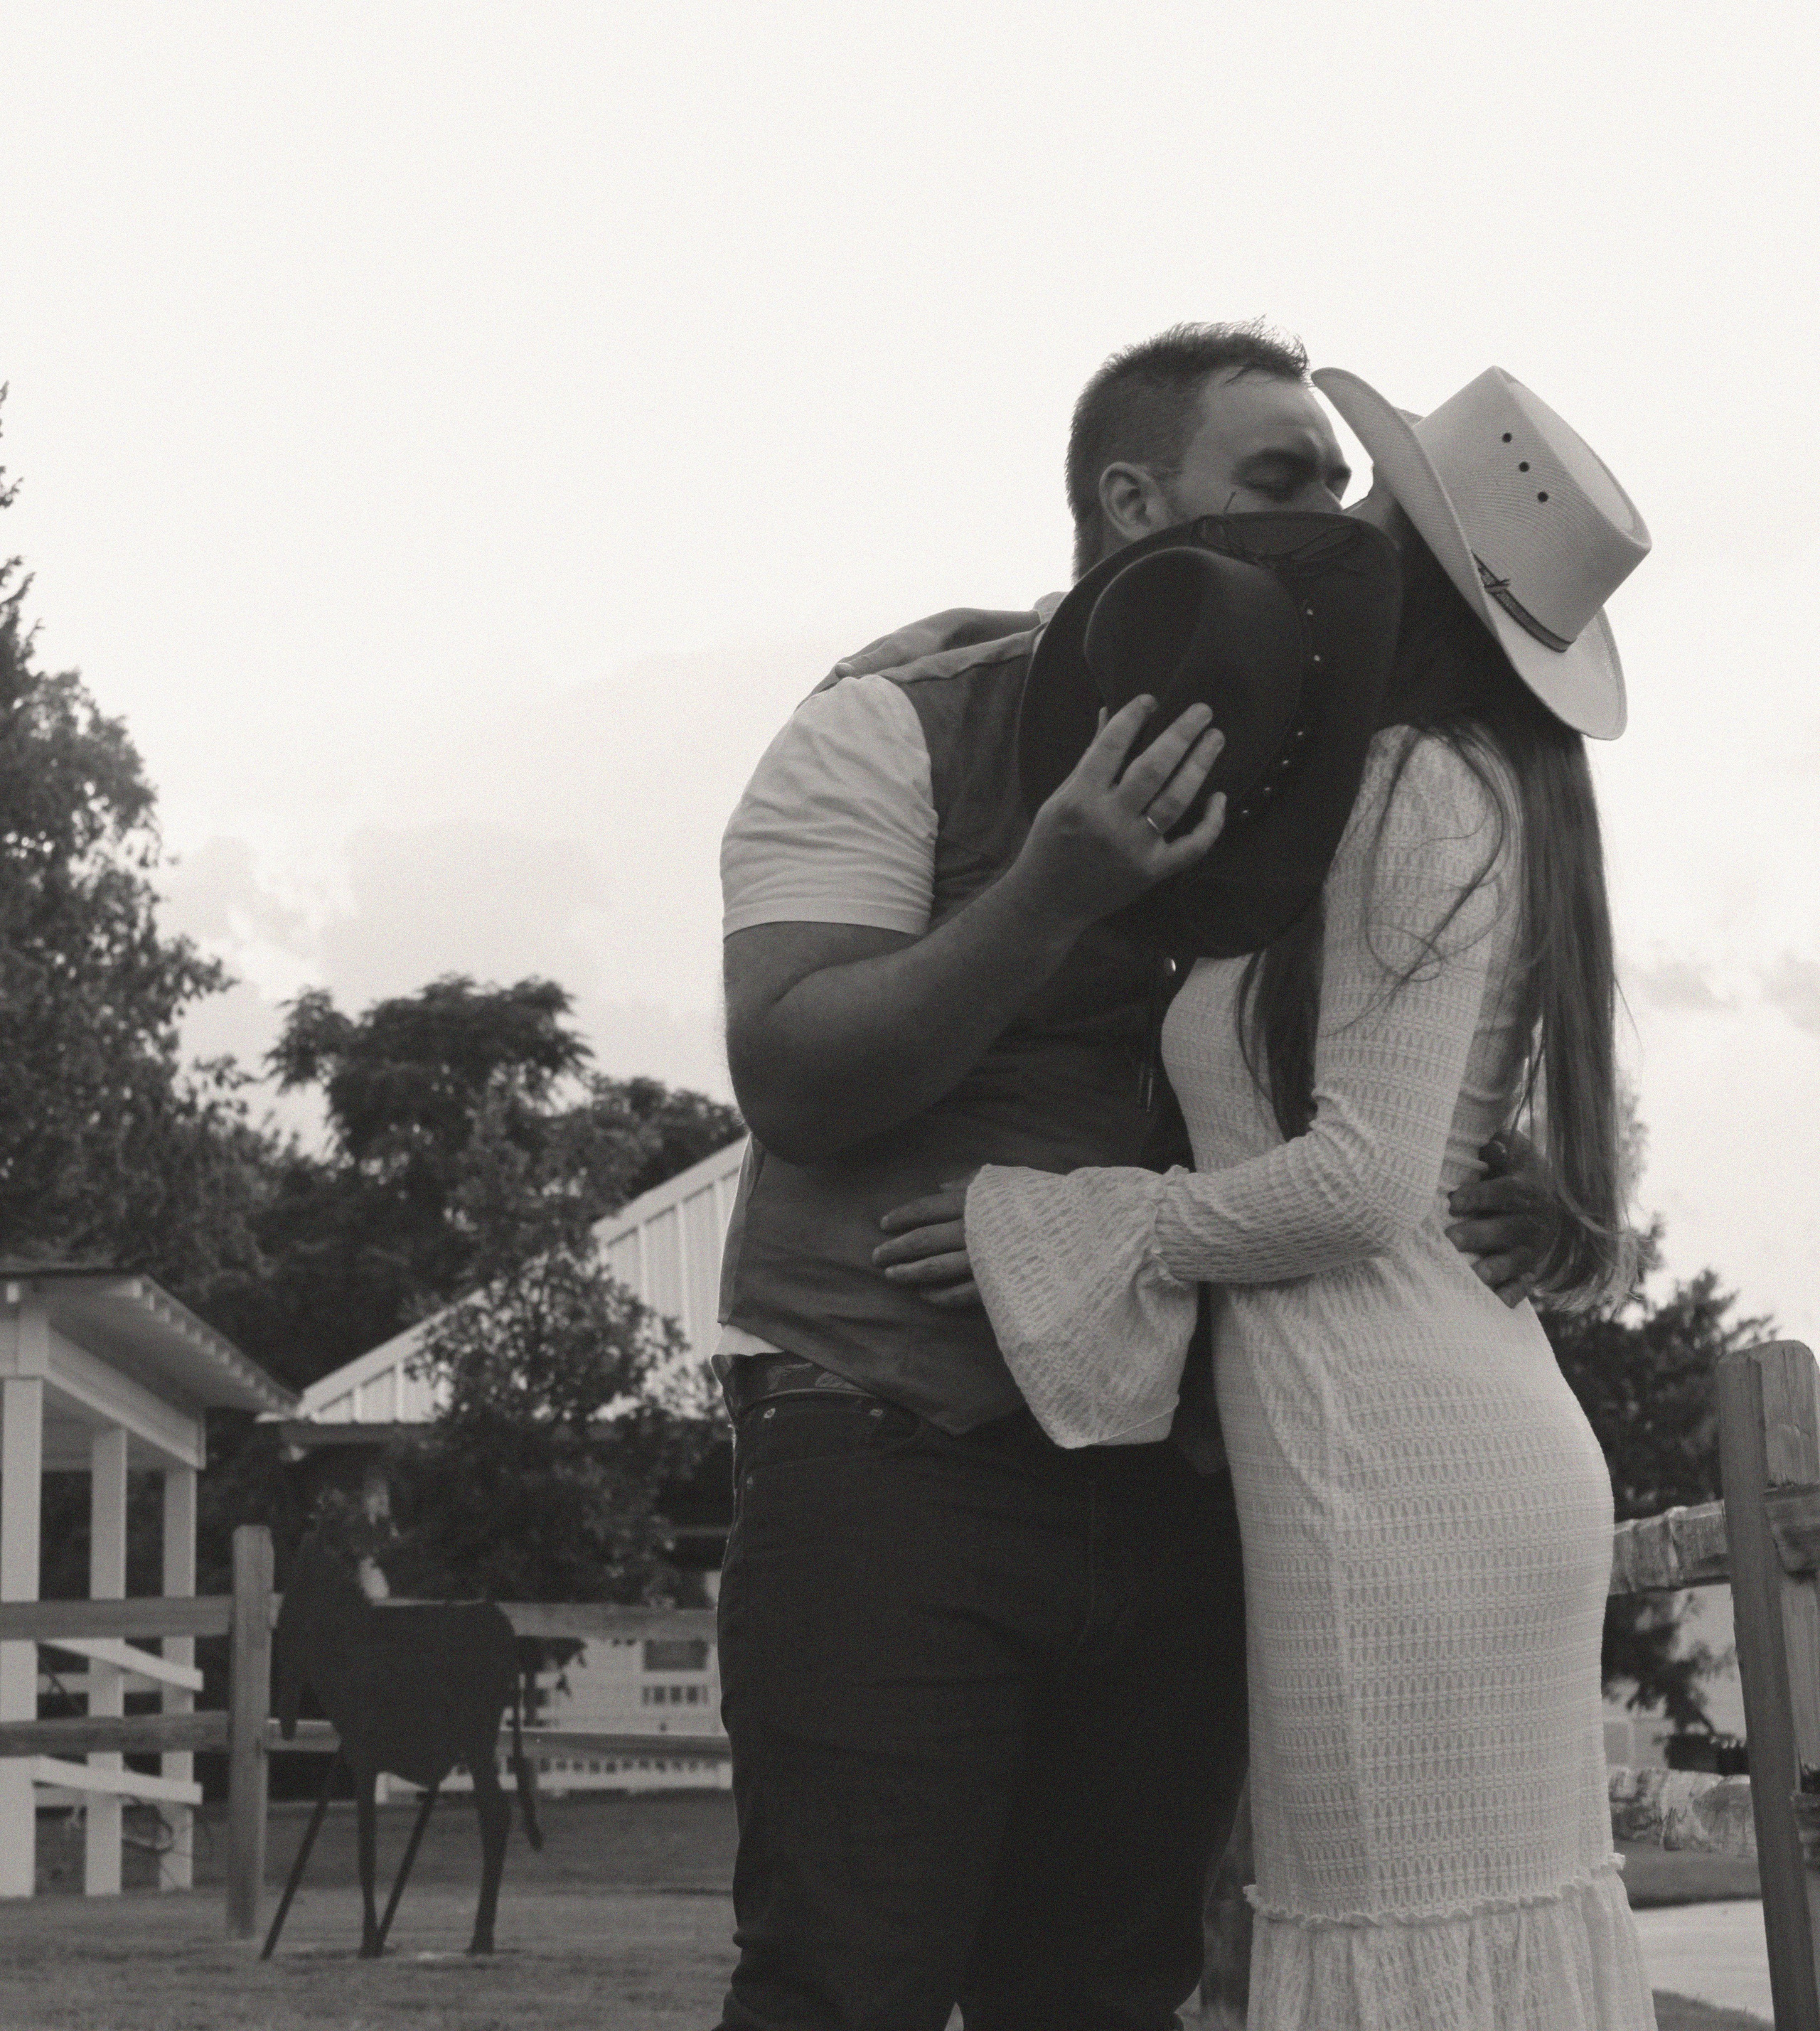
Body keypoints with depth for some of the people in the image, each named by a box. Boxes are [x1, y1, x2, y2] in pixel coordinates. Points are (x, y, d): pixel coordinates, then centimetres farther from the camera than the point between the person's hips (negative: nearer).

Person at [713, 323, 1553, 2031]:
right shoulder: (893, 733, -2)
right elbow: (790, 1075, -12)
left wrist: (1505, 1201, -6)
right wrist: (1058, 888, -24)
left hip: (1173, 1496, 5)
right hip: (889, 1459, -5)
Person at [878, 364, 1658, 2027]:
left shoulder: (1422, 790, -9)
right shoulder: (1493, 794, 17)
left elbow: (1363, 1180, -17)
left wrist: (1067, 1228, -8)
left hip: (1388, 1452, -9)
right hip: (1468, 1435, 9)